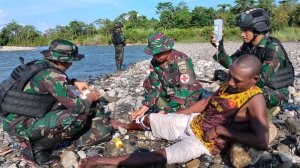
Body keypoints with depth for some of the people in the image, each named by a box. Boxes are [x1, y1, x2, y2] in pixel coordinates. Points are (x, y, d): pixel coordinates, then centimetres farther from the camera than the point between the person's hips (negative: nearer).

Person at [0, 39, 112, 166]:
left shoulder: (42, 65, 1)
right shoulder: (51, 75, -24)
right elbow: (78, 107, -24)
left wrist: (75, 82, 13)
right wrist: (91, 98, -3)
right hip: (20, 126, -9)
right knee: (78, 117, -21)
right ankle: (36, 149, -8)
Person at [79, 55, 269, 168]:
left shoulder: (255, 101, -22)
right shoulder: (229, 84, 1)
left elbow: (262, 142, -30)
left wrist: (223, 130, -26)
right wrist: (173, 116, 12)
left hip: (206, 142, -7)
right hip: (192, 122, 8)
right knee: (149, 119, 14)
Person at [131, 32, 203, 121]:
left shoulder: (181, 60, -28)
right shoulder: (154, 62, -9)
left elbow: (185, 90, -31)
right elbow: (155, 87, -6)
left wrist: (166, 111, -34)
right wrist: (144, 108, -17)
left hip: (189, 95, -6)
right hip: (170, 95, 6)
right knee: (149, 83, -6)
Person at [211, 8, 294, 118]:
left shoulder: (273, 48, -22)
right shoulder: (248, 46, 0)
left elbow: (261, 79, -30)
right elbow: (230, 63, -2)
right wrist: (220, 47, -18)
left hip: (274, 93, -7)